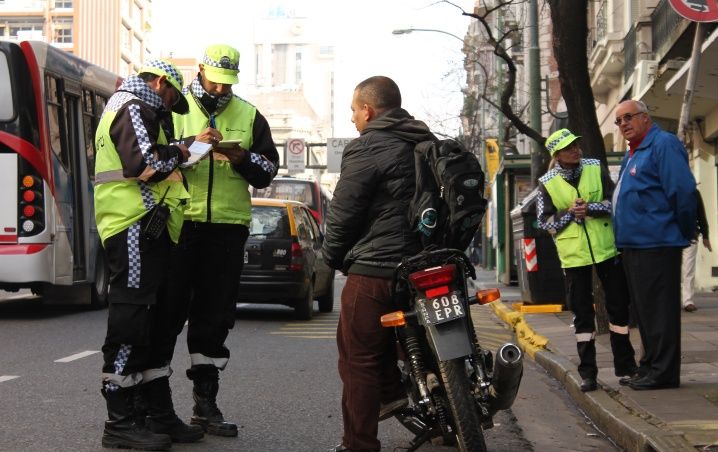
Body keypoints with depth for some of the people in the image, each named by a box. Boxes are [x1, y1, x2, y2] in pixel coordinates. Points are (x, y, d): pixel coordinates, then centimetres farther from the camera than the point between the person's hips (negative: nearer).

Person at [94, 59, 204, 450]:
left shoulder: (140, 111, 27)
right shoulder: (133, 108, -7)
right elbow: (143, 162, -21)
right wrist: (177, 153, -5)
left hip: (147, 230, 11)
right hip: (135, 227, -11)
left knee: (158, 323, 13)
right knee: (131, 319, -9)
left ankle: (158, 414, 20)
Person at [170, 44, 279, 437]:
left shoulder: (248, 115, 13)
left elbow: (269, 168, 13)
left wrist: (244, 158, -7)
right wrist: (191, 144, -17)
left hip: (228, 228, 3)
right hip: (179, 224, -3)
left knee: (215, 320, 6)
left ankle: (205, 401, 13)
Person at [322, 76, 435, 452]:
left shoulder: (366, 148, -11)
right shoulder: (428, 144, 13)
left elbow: (343, 212, -11)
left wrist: (333, 256, 5)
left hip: (374, 270, -8)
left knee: (359, 360, -2)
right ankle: (393, 390, 20)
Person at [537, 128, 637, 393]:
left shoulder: (596, 169, 1)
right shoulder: (547, 183, -2)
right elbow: (544, 221, -2)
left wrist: (590, 208, -18)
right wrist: (569, 213, -15)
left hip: (607, 249, 1)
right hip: (573, 256, -1)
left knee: (618, 306, 7)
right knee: (582, 314, 3)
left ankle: (625, 365, 20)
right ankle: (587, 372, 10)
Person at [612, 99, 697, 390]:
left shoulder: (663, 145, -11)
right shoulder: (632, 153, 20)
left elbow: (683, 191, -18)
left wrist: (684, 232, -10)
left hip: (656, 245, -10)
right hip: (633, 245, 10)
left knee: (659, 310, -7)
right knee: (644, 311, 14)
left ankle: (663, 372, -3)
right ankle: (649, 367, 21)